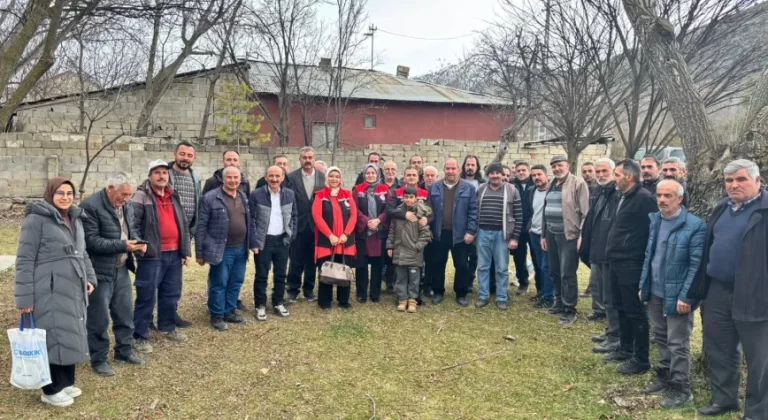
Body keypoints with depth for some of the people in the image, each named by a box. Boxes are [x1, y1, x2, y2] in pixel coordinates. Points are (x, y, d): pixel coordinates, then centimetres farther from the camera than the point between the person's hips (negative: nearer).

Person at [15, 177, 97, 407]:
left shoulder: (76, 218, 14)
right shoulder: (36, 219, -9)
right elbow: (25, 260, -11)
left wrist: (90, 277, 11)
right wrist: (25, 296, -13)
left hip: (72, 290, 7)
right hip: (50, 291, -7)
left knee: (70, 335, 13)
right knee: (54, 337, -2)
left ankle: (66, 382, 27)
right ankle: (51, 390, 11)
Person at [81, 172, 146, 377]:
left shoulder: (126, 207, 7)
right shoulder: (90, 206, -17)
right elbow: (91, 241, -21)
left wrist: (136, 241, -2)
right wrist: (122, 245, -26)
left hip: (121, 269, 8)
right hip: (100, 272, -7)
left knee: (125, 314, 17)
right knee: (99, 319, 3)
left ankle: (124, 350, 33)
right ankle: (98, 359, 17)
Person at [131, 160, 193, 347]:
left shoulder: (174, 197, 15)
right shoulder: (141, 197, -7)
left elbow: (183, 225, 18)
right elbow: (132, 224, -12)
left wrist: (186, 251, 14)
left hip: (174, 254, 7)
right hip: (152, 255, -7)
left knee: (171, 295, 16)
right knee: (147, 297, -2)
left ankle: (168, 327, 32)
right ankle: (140, 336, 7)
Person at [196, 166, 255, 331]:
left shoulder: (244, 197, 10)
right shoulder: (210, 198, -9)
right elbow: (201, 226, -9)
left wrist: (253, 243, 12)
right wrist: (200, 252, -10)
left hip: (241, 249, 6)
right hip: (221, 250, -6)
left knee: (236, 282, 14)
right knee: (219, 284, 3)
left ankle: (230, 312, 28)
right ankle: (217, 316, 16)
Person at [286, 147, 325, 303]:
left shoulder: (323, 177, 2)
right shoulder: (291, 177, -2)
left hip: (316, 225, 2)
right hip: (298, 224, -1)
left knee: (312, 260, 10)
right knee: (296, 260, 5)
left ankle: (309, 289, 24)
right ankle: (293, 290, 18)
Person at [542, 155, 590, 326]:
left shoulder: (578, 183, -7)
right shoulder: (552, 186, 16)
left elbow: (585, 212, -12)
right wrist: (543, 235, 20)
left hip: (569, 235, -7)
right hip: (552, 235, 7)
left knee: (567, 274, -5)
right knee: (554, 272, 13)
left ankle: (569, 310, 5)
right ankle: (560, 303, 28)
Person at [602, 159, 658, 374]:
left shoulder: (643, 198, -17)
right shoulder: (625, 197, 14)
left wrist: (644, 260, -17)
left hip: (631, 264, -10)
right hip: (616, 262, 10)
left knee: (635, 311, -1)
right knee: (621, 308, 18)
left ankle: (641, 359, 9)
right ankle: (625, 349, 32)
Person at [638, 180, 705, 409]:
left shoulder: (695, 226, -15)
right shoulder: (654, 220, 6)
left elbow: (697, 265, -16)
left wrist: (686, 296, -18)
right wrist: (643, 285, 10)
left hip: (677, 296, -6)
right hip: (655, 293, 6)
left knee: (677, 343, 3)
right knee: (661, 338, 19)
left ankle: (681, 388, 16)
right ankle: (664, 376, 35)